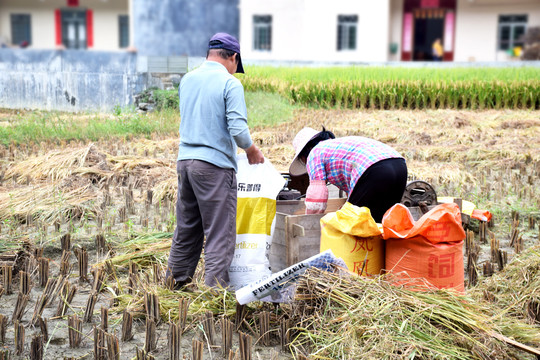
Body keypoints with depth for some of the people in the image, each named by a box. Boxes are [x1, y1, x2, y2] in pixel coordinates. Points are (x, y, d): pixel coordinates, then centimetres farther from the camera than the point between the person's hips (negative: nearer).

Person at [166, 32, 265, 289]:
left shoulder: (187, 80, 11)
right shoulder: (230, 83, -9)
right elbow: (238, 128, -17)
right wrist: (252, 151, 1)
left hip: (185, 159, 7)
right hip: (215, 164, -7)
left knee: (186, 229, 18)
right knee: (219, 232, 1)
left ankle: (175, 282, 27)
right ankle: (215, 286, 3)